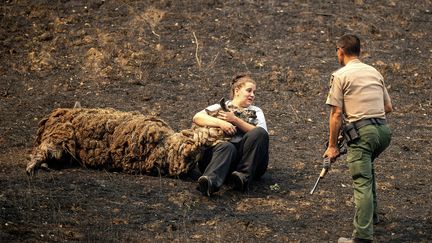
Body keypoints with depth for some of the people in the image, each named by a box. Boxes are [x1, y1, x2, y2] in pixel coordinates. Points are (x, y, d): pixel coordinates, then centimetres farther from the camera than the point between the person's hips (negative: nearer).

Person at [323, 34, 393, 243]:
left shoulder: (340, 75, -1)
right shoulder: (374, 72, 17)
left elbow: (336, 114, -5)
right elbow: (388, 107, 19)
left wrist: (332, 146, 1)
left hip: (361, 132, -6)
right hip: (383, 130, 7)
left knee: (362, 184, -11)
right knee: (367, 164, 32)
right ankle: (371, 215, 35)